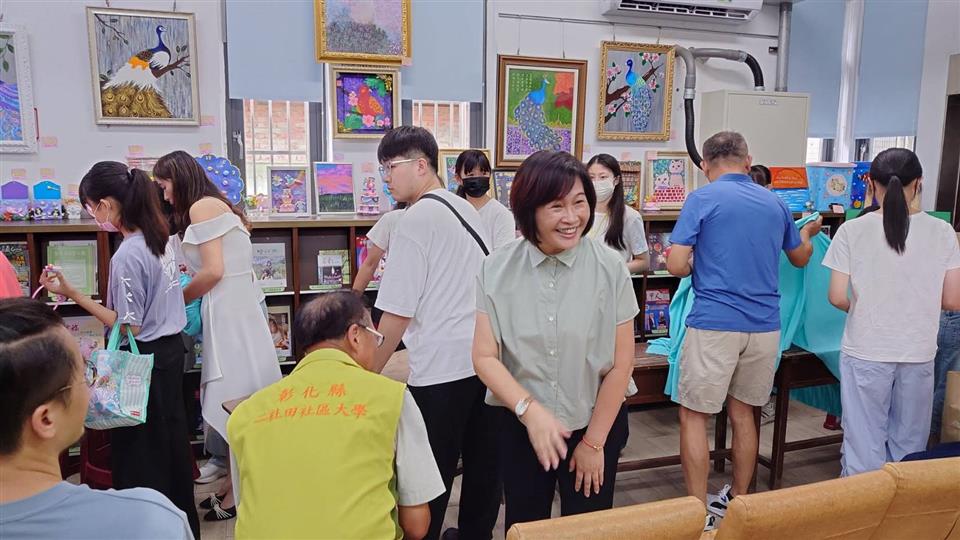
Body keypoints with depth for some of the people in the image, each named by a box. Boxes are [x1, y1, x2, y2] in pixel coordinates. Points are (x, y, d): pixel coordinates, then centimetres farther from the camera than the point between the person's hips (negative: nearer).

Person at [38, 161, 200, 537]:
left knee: (138, 447, 6)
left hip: (145, 358, -9)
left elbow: (129, 327, -20)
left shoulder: (126, 256, -23)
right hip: (170, 349, 9)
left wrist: (72, 294, -19)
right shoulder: (160, 238, 1)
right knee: (170, 438, 19)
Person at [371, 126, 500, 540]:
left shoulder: (415, 220, -10)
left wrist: (371, 371, -2)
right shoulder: (467, 209, 13)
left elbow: (398, 312, -12)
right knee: (483, 460, 18)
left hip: (441, 365, -8)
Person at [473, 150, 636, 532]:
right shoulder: (497, 270, -11)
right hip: (521, 425, 1)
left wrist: (594, 441, -4)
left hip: (596, 424, -1)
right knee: (523, 526, 18)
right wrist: (530, 410, -24)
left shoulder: (609, 269, -13)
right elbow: (485, 357, -10)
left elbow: (620, 363, -8)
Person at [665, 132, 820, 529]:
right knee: (742, 412, 19)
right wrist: (808, 232, 49)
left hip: (714, 323, -5)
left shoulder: (702, 199, -5)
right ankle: (738, 502, 31)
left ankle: (699, 515, 10)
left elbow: (676, 266, -11)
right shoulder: (775, 203, 11)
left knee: (694, 416, 5)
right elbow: (800, 258, 27)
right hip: (765, 326, 6)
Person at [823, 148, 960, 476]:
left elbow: (837, 297, -9)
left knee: (864, 447, 7)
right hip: (918, 353, 2)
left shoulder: (853, 230, -8)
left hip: (866, 352, -2)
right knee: (908, 448, 16)